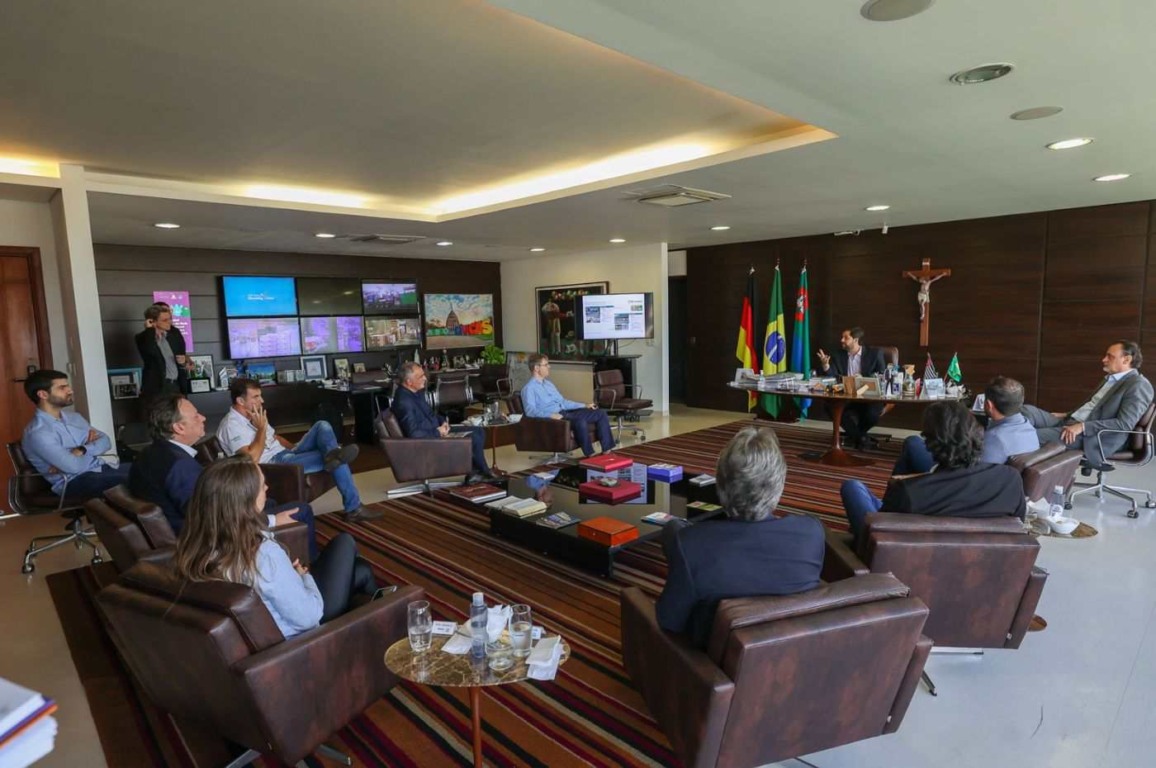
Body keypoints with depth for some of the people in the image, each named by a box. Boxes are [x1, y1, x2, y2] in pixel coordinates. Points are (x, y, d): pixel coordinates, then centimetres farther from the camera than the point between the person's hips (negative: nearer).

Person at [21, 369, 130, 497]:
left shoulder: (74, 417, 13)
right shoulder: (37, 433, -12)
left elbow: (105, 441, 9)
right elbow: (74, 466, -20)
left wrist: (82, 450, -10)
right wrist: (93, 452, 0)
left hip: (101, 470, 8)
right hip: (75, 482, -8)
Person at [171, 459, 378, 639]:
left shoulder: (197, 543, -17)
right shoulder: (264, 554, -39)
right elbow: (308, 617, -28)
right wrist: (304, 576, -9)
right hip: (294, 632, -7)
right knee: (344, 543, 10)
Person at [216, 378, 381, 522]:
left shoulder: (252, 416, 16)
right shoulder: (232, 425, -14)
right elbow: (252, 458, -24)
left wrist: (295, 448, 10)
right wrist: (261, 428, -16)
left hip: (286, 454, 9)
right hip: (274, 464, -9)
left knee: (322, 426, -10)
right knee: (336, 460, -22)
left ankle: (333, 455, -39)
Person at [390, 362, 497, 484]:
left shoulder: (418, 392, 5)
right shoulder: (404, 402, -25)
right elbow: (414, 434, -30)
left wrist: (443, 421, 1)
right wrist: (438, 432, -19)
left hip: (438, 431, 10)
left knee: (479, 431, 5)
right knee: (474, 438, -15)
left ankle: (473, 473, 4)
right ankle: (485, 473, 8)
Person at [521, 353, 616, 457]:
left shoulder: (548, 383, 21)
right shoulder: (529, 388, -6)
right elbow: (530, 410, -20)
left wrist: (585, 405, 18)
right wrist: (550, 415, -33)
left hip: (566, 413, 9)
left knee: (600, 413, -2)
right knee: (580, 421, -36)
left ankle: (607, 450, -7)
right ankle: (590, 455, -26)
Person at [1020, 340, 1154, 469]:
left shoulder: (1139, 385, -7)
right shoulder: (1111, 379, 21)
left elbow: (1125, 424, -17)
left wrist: (1083, 426, -23)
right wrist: (1068, 415, 11)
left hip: (1090, 436, -9)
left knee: (1033, 436, -28)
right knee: (1028, 410, -12)